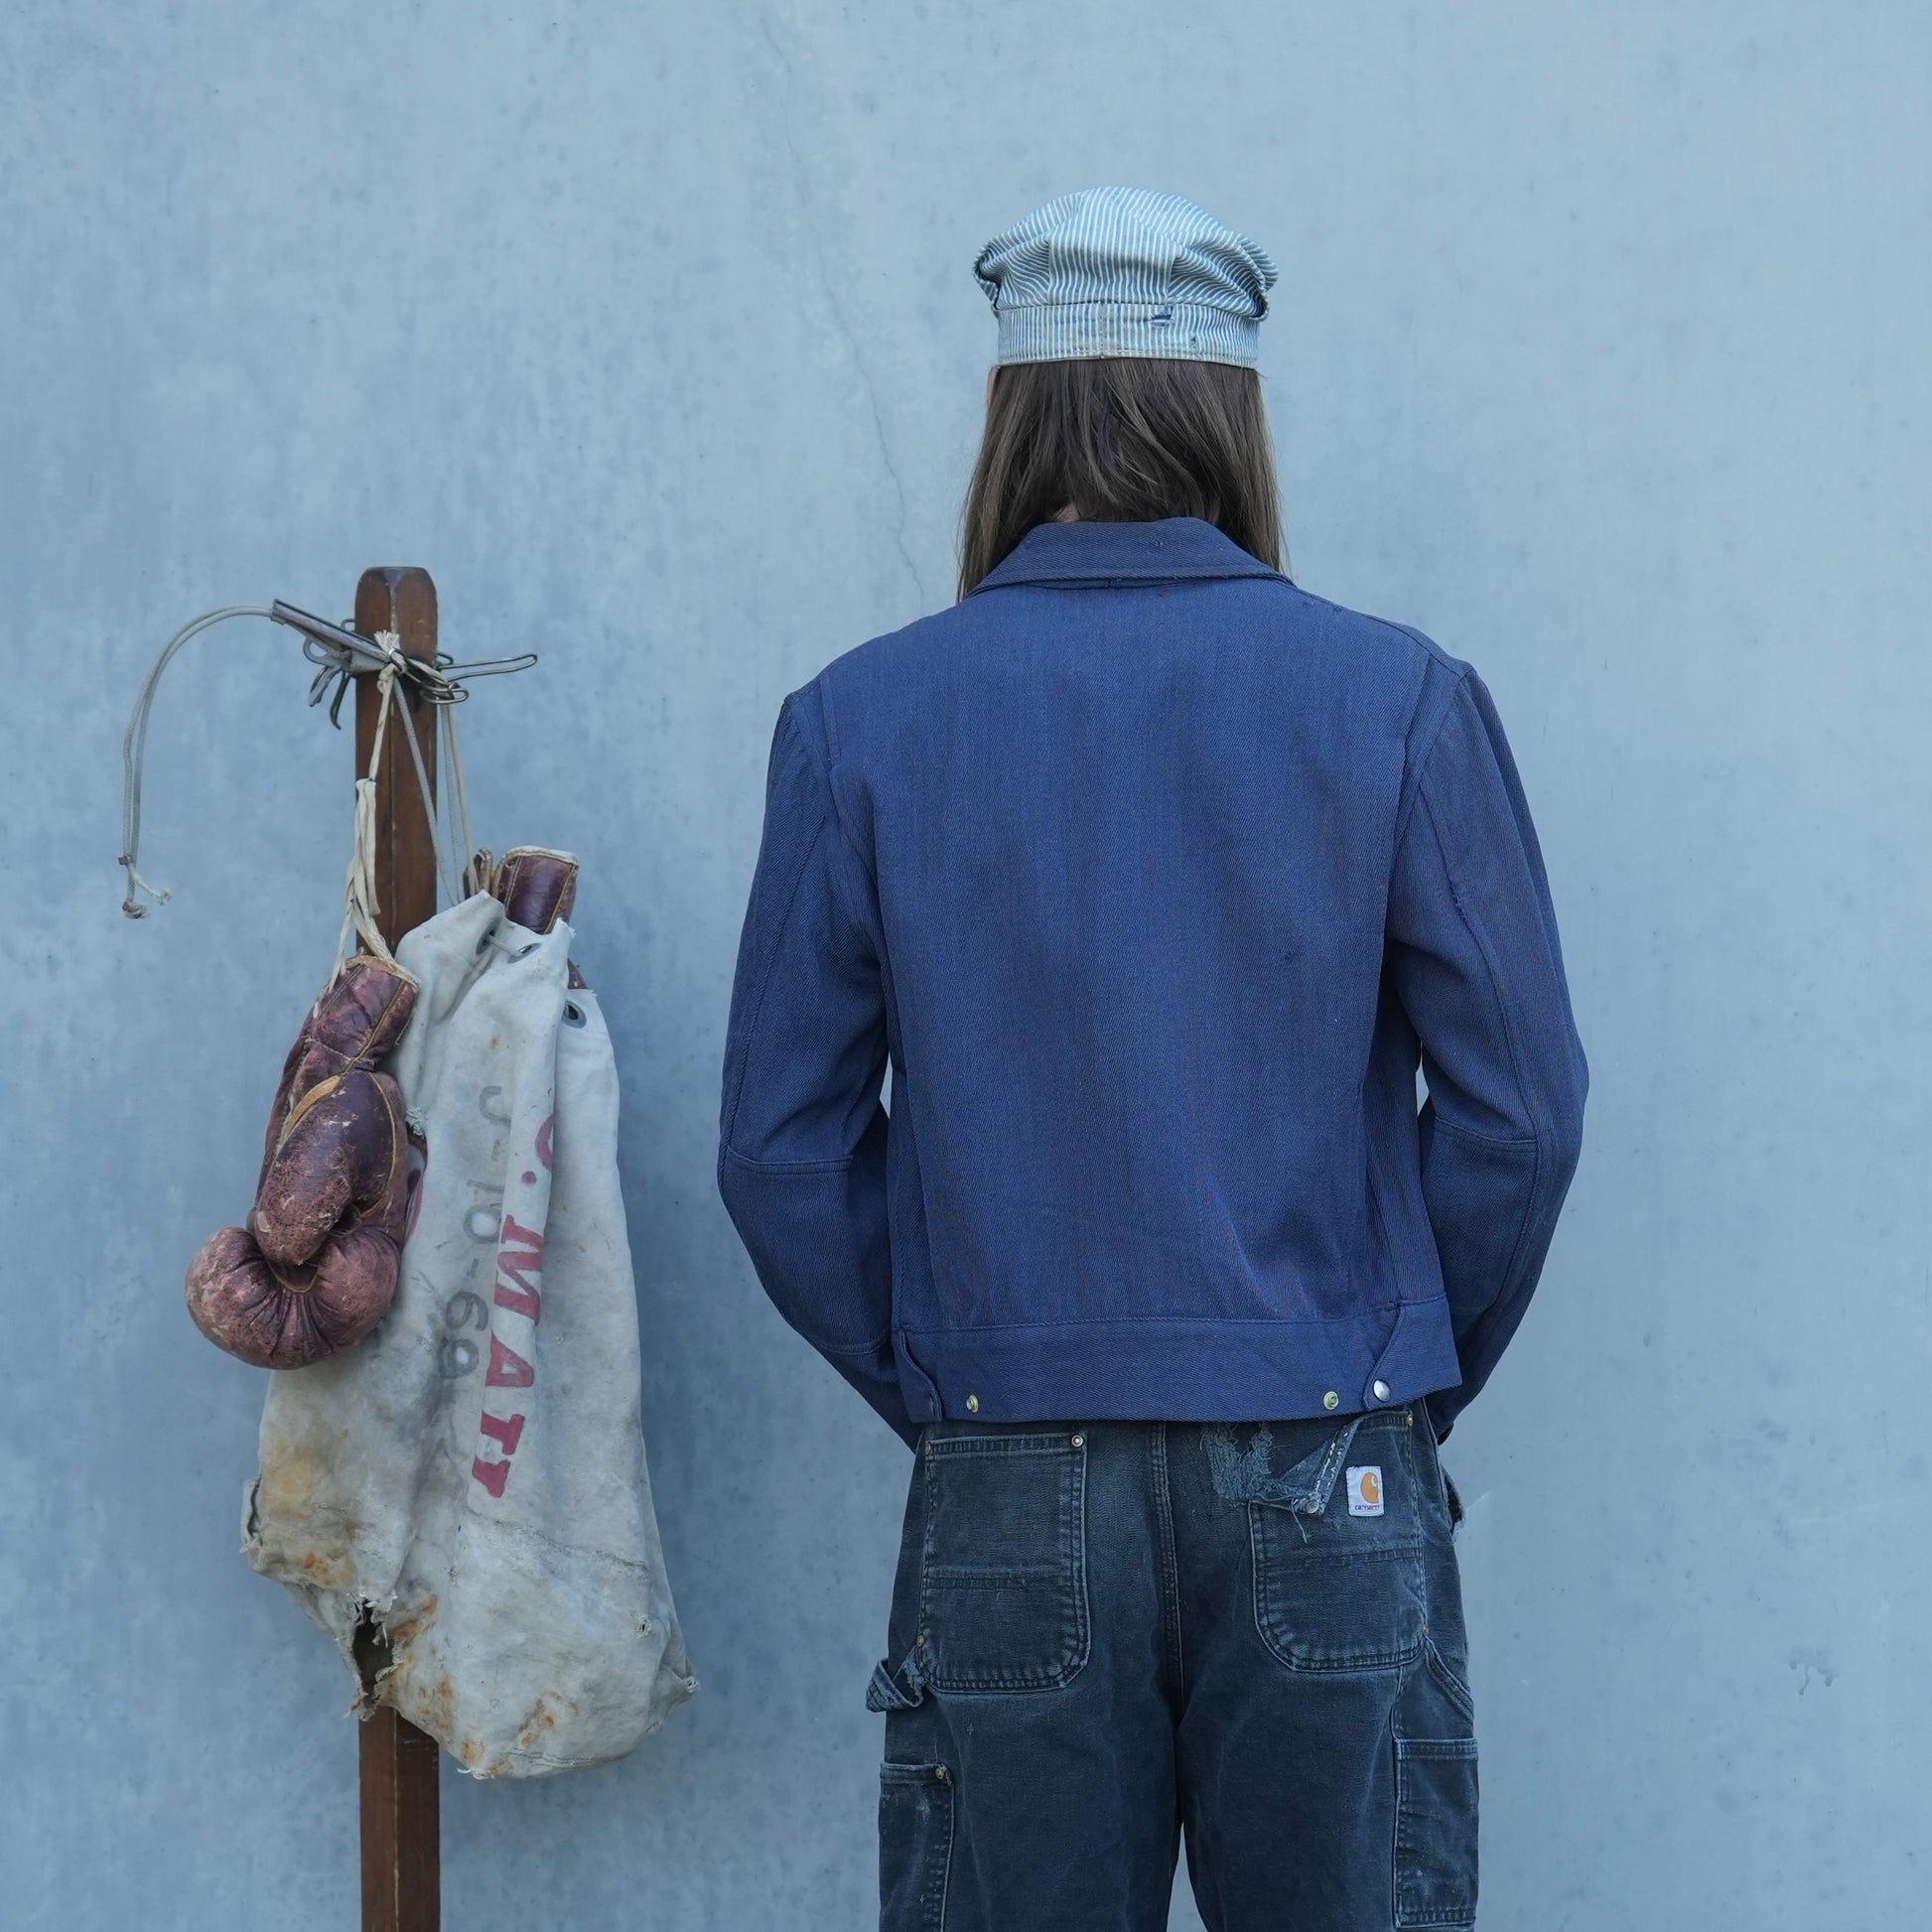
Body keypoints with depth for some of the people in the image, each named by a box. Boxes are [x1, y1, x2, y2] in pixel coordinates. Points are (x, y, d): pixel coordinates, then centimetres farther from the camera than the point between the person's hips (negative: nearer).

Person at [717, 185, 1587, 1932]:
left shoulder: (859, 722, 0)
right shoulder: (1398, 697, -2)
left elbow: (785, 1150, 1)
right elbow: (1518, 1106, -2)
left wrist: (944, 1398, 11)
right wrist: (1407, 1388, 10)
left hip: (1007, 1505, 1)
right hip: (1329, 1494, 0)